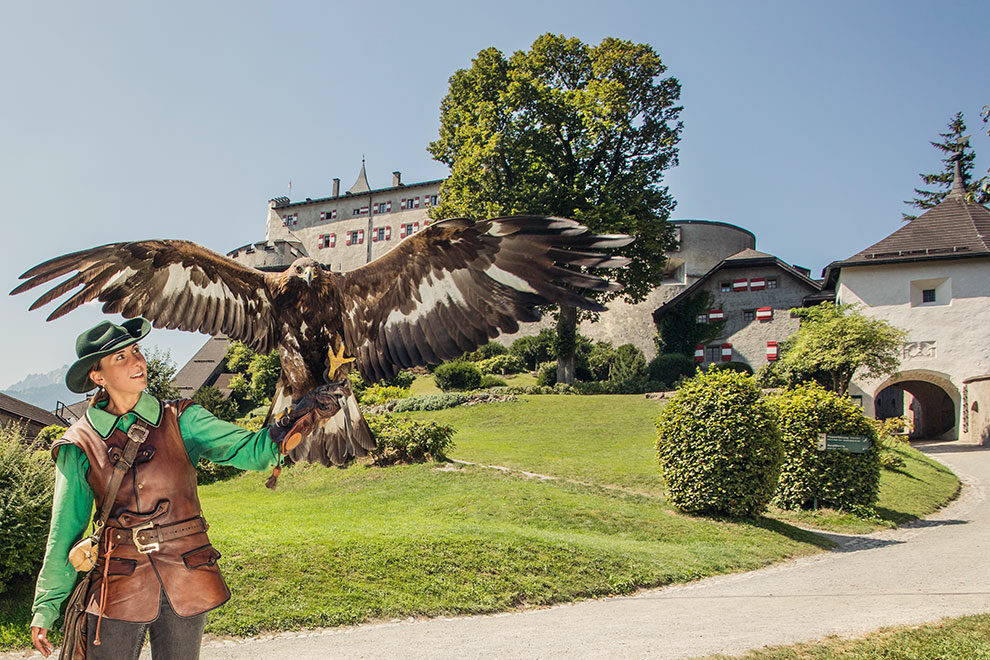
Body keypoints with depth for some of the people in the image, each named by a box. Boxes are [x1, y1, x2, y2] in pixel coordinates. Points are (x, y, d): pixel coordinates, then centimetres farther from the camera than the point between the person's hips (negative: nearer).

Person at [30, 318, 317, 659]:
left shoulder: (180, 420, 2)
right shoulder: (80, 445, 1)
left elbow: (248, 449, -9)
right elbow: (64, 533, 7)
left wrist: (281, 430, -29)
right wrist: (45, 607, 8)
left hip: (186, 582, 1)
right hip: (120, 590, -1)